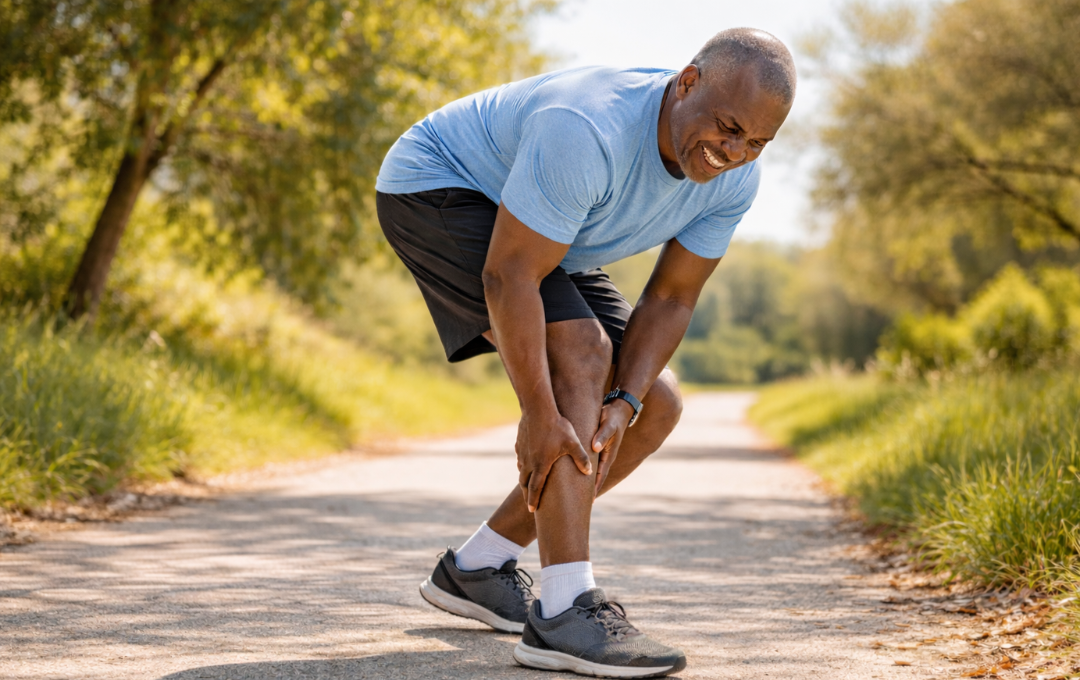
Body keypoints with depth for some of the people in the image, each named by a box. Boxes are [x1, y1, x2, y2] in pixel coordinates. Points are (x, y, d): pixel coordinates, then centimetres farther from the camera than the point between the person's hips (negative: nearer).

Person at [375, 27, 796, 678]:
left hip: (543, 237, 9)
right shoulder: (587, 134, -38)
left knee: (658, 407, 2)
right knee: (580, 353, -29)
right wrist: (540, 416, -36)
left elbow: (672, 299, -8)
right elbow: (510, 277, -35)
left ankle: (475, 567, 10)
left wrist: (623, 403, -22)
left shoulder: (734, 180, -15)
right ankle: (566, 613, -31)